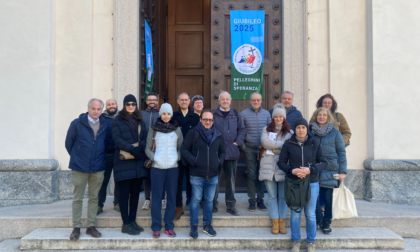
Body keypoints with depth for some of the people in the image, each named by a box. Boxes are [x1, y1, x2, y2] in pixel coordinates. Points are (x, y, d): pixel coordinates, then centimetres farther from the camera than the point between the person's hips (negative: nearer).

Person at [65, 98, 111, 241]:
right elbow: (68, 144, 3)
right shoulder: (77, 124, -5)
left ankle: (91, 226, 19)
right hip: (79, 168, -2)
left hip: (98, 169, 3)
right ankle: (76, 227, 13)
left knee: (94, 198, 9)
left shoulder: (105, 126, 3)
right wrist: (77, 158, 8)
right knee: (77, 199, 4)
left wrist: (100, 158, 11)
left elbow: (107, 145, 15)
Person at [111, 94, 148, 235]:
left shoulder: (140, 121, 16)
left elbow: (146, 137, 6)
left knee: (135, 192, 9)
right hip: (124, 162, -5)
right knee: (124, 193, -1)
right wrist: (131, 149, -22)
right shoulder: (118, 121, 3)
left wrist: (140, 147, -15)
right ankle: (126, 224, 5)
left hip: (139, 162, 5)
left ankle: (132, 221, 19)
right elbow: (117, 139, -9)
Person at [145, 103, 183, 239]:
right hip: (157, 167, -1)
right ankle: (156, 227, 10)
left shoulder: (177, 129, 7)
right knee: (156, 197, 2)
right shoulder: (153, 129, 4)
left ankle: (169, 226, 14)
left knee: (171, 196, 4)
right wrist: (153, 158, -9)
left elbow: (181, 147, 13)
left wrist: (177, 158, -4)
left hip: (173, 167, 1)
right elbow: (148, 148, 7)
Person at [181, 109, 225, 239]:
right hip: (197, 174, -4)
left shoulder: (217, 135, 8)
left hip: (213, 175, 4)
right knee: (196, 199, 4)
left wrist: (219, 162, 2)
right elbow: (184, 149, -5)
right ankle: (194, 226, 17)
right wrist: (194, 161, -15)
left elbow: (222, 152, 19)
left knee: (209, 200, 13)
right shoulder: (193, 133, -4)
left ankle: (207, 224, 27)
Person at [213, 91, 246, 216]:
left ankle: (231, 205, 16)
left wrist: (237, 143, -2)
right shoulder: (213, 114, 4)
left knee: (231, 179, 7)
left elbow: (242, 130, 10)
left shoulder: (236, 115, 11)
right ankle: (213, 204, 13)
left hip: (232, 152, 2)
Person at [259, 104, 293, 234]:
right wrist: (282, 144, -8)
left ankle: (282, 222, 10)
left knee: (283, 195, 3)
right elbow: (265, 142, -7)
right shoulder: (266, 130, 12)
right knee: (272, 196, 3)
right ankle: (275, 222, 7)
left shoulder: (289, 132, 10)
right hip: (269, 166, 0)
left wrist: (273, 147, -13)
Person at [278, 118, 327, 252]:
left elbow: (323, 162, 1)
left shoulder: (315, 144, 0)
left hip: (312, 183, 0)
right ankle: (296, 241, 25)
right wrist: (292, 170, -16)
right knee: (295, 214, 8)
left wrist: (310, 170, -15)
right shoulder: (288, 144, -1)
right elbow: (281, 162, 2)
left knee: (310, 214, 7)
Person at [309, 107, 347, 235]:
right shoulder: (310, 133, 7)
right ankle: (320, 221, 14)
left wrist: (342, 171, -1)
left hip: (330, 170, -1)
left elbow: (341, 152, 4)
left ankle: (327, 223, 16)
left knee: (328, 196, 2)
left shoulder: (335, 133, 4)